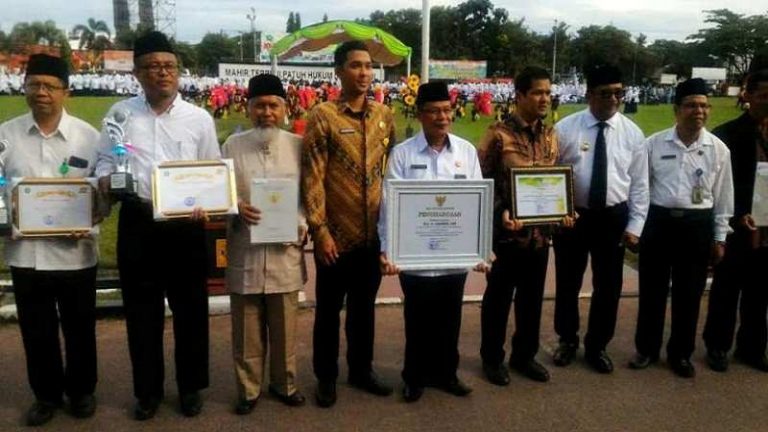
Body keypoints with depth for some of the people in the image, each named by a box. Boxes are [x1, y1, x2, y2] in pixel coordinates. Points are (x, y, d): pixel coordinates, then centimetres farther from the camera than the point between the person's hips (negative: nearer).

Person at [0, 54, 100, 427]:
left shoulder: (88, 136, -3)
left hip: (75, 251, -1)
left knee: (79, 328, 13)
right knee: (37, 330, 14)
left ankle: (81, 390, 34)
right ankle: (46, 394, 34)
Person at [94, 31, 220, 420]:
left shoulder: (199, 119, 2)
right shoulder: (120, 113, 5)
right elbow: (104, 161, 9)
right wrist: (106, 181, -13)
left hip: (185, 223, 0)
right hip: (136, 221, 1)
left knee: (190, 308, 9)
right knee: (141, 309, 10)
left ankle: (190, 386, 28)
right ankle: (148, 389, 28)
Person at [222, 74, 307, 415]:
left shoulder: (298, 146, 4)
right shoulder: (232, 145, 1)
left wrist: (300, 229, -8)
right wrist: (237, 207, -17)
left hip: (285, 251, 1)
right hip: (245, 253, 0)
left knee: (284, 325, 12)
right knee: (247, 328, 10)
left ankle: (284, 383, 31)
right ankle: (249, 389, 26)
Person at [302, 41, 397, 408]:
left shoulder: (384, 115, 8)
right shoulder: (323, 116, -7)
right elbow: (312, 178, -10)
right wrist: (320, 230, -14)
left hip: (374, 233, 4)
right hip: (336, 234, -4)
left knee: (364, 306, 17)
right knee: (329, 309, 9)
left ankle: (361, 370, 33)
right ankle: (326, 377, 25)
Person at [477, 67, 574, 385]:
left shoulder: (551, 136, 8)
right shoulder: (498, 135, -11)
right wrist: (501, 213, -22)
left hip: (541, 231, 6)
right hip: (507, 231, -5)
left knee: (532, 298, 16)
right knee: (498, 297, 9)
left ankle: (525, 355, 34)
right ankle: (492, 358, 26)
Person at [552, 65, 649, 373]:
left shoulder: (632, 133, -1)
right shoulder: (565, 128, -6)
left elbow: (639, 184, 2)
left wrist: (634, 226, -3)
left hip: (613, 218, 2)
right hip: (571, 215, -1)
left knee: (608, 286, 11)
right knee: (567, 283, 12)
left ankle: (597, 347, 31)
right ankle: (567, 340, 34)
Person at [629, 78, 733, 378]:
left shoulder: (718, 149, 0)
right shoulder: (654, 144, -2)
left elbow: (723, 196, 5)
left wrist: (720, 237, 5)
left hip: (698, 226, 1)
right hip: (659, 222, 0)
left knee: (688, 294, 11)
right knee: (652, 290, 10)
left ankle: (680, 354, 29)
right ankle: (646, 348, 28)